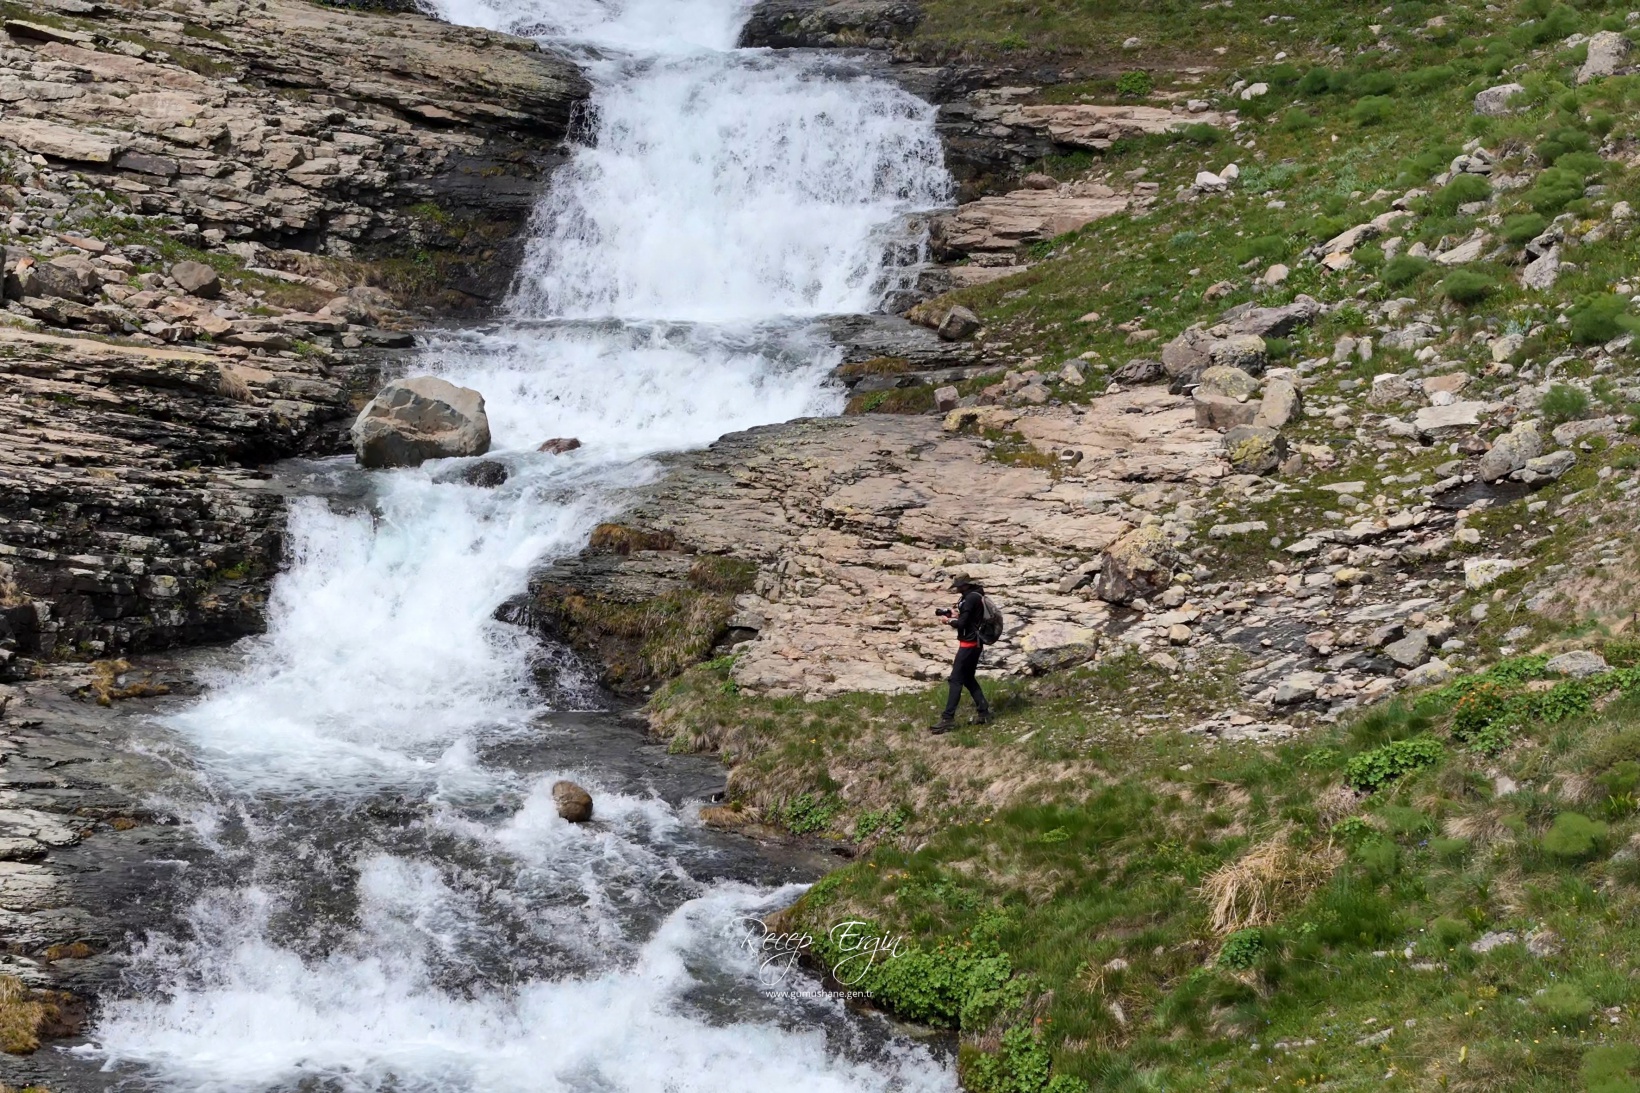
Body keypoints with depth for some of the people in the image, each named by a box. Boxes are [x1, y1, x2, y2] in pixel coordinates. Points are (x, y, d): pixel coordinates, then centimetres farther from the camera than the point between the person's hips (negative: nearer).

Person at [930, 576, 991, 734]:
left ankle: (948, 718, -12)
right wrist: (957, 615, 8)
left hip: (969, 644, -10)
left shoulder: (970, 598, -17)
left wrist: (949, 620, -1)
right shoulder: (977, 596, 13)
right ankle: (984, 713, 16)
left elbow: (962, 623, -19)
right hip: (976, 643, 10)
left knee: (956, 679, -9)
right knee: (968, 679, 17)